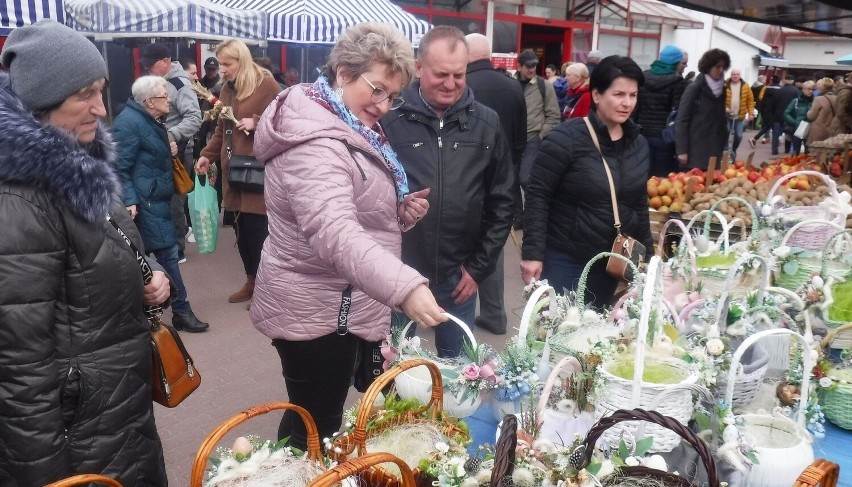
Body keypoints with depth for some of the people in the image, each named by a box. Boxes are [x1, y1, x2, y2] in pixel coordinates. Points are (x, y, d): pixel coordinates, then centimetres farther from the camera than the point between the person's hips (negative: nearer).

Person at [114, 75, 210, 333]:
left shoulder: (150, 121, 15)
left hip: (156, 198, 10)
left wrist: (169, 151, 11)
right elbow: (121, 167, -19)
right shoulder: (129, 122, -15)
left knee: (165, 252, 12)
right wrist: (129, 201, -26)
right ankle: (181, 311, 1)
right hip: (145, 201, -10)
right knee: (168, 253, -7)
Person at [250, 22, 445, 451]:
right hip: (319, 313, -10)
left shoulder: (352, 130, 10)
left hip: (347, 306, 10)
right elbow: (337, 234, -40)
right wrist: (405, 287, -52)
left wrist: (401, 212, 2)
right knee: (314, 431, 6)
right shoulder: (315, 142, -24)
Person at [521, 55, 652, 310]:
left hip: (612, 263, 6)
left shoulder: (638, 144, 6)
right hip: (564, 260, -6)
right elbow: (538, 196, -14)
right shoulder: (568, 138, -13)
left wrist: (647, 255, 14)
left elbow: (639, 204, 14)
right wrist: (532, 252, -18)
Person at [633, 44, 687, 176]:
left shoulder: (643, 76, 9)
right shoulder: (677, 81, -6)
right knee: (663, 176, 0)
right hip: (664, 135, -5)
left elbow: (635, 106, 9)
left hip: (643, 133, 5)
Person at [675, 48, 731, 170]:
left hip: (714, 151, 6)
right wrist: (681, 150, -15)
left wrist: (722, 145, 10)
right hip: (695, 149, -5)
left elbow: (721, 119, 17)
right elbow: (682, 119, -10)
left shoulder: (721, 89, 11)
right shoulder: (695, 88, -6)